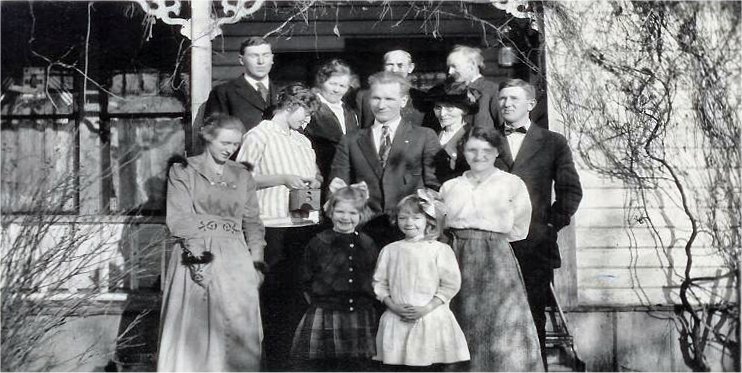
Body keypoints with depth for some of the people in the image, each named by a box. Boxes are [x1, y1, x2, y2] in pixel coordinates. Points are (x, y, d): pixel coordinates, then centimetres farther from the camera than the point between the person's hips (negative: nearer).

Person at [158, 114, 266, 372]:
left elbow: (253, 224, 13)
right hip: (196, 259, -3)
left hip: (236, 263, 3)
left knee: (239, 330, -2)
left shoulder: (243, 177, 15)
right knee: (193, 329, -4)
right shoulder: (183, 172, 5)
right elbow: (178, 220, -4)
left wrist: (257, 263, 3)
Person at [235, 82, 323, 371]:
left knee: (304, 295, 3)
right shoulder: (259, 136, 1)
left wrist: (314, 182, 10)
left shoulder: (303, 141, 22)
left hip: (307, 225, 6)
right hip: (275, 228, -6)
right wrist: (282, 179, -12)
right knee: (277, 297, -3)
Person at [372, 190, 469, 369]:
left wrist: (426, 308, -11)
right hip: (396, 321, 2)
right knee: (396, 362, 1)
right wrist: (393, 306, -5)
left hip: (432, 320, -2)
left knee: (431, 364, -5)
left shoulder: (441, 250, -1)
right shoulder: (390, 250, 8)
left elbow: (451, 284, -4)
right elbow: (380, 282, 10)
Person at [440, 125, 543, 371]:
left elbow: (518, 230, 1)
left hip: (497, 260, -3)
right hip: (458, 262, 3)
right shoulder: (449, 187, 12)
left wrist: (489, 238, -1)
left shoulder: (512, 184, 1)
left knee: (503, 328, -6)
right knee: (463, 327, 5)